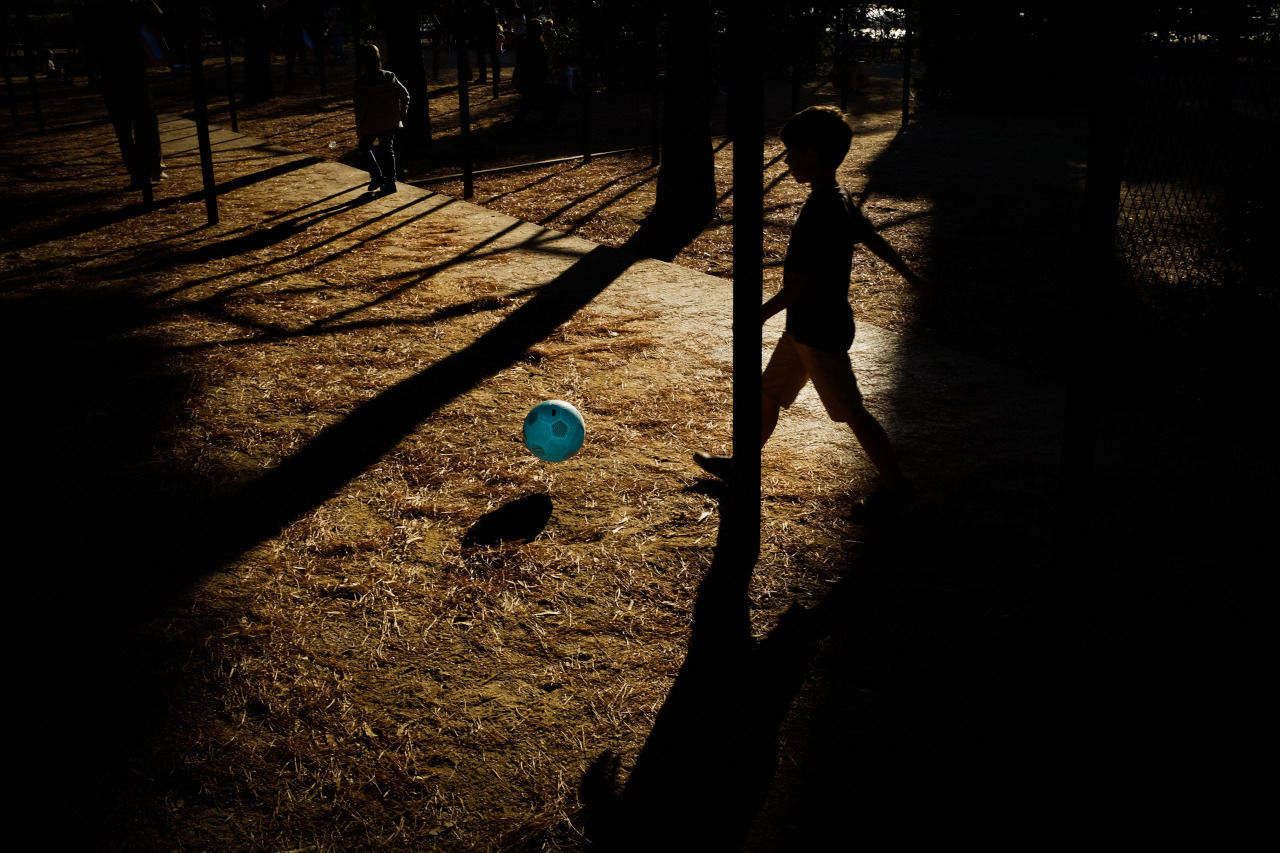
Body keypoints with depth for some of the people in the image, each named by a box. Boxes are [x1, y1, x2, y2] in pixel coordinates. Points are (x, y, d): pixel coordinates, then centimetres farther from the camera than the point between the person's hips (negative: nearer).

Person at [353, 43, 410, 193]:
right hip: (390, 122, 4)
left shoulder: (360, 82, -14)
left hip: (370, 125, -4)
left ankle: (377, 176, 6)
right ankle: (390, 181, 13)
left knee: (365, 146, 19)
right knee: (388, 150, 15)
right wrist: (402, 112, 17)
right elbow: (405, 94, 3)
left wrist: (359, 128, -6)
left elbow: (359, 107, -13)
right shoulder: (390, 77, -2)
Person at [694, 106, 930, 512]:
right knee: (768, 395, 18)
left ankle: (895, 482, 15)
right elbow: (874, 239, 18)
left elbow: (807, 278, -28)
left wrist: (762, 313, -24)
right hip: (805, 328, 10)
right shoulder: (840, 200, 6)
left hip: (820, 333, -10)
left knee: (851, 411, 2)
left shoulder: (822, 209, -24)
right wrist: (909, 275, 32)